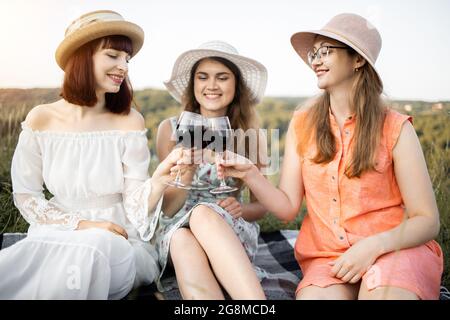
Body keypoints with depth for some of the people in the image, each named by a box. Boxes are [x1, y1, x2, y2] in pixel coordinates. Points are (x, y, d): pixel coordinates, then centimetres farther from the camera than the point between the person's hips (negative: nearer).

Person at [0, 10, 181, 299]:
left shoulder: (130, 122, -7)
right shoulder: (41, 119, -3)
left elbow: (135, 209, -8)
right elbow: (25, 196, 0)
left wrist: (159, 180, -30)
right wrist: (82, 224, -14)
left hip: (120, 243, 0)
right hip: (57, 236, 1)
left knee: (92, 249, -34)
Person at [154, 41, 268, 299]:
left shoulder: (250, 134, 1)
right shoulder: (171, 129, 1)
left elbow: (261, 206, 8)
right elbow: (169, 209, -1)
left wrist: (240, 209, -17)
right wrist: (187, 171, -23)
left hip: (234, 234, 0)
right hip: (178, 229, 0)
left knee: (204, 213, -35)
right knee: (184, 241, -36)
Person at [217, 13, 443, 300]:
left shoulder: (395, 128, -6)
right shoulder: (302, 124, 3)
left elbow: (427, 220, -4)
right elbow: (288, 207, 0)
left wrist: (374, 245, -20)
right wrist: (250, 174, -16)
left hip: (395, 248, -1)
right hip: (327, 255, 2)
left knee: (384, 292, -33)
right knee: (314, 294, -29)